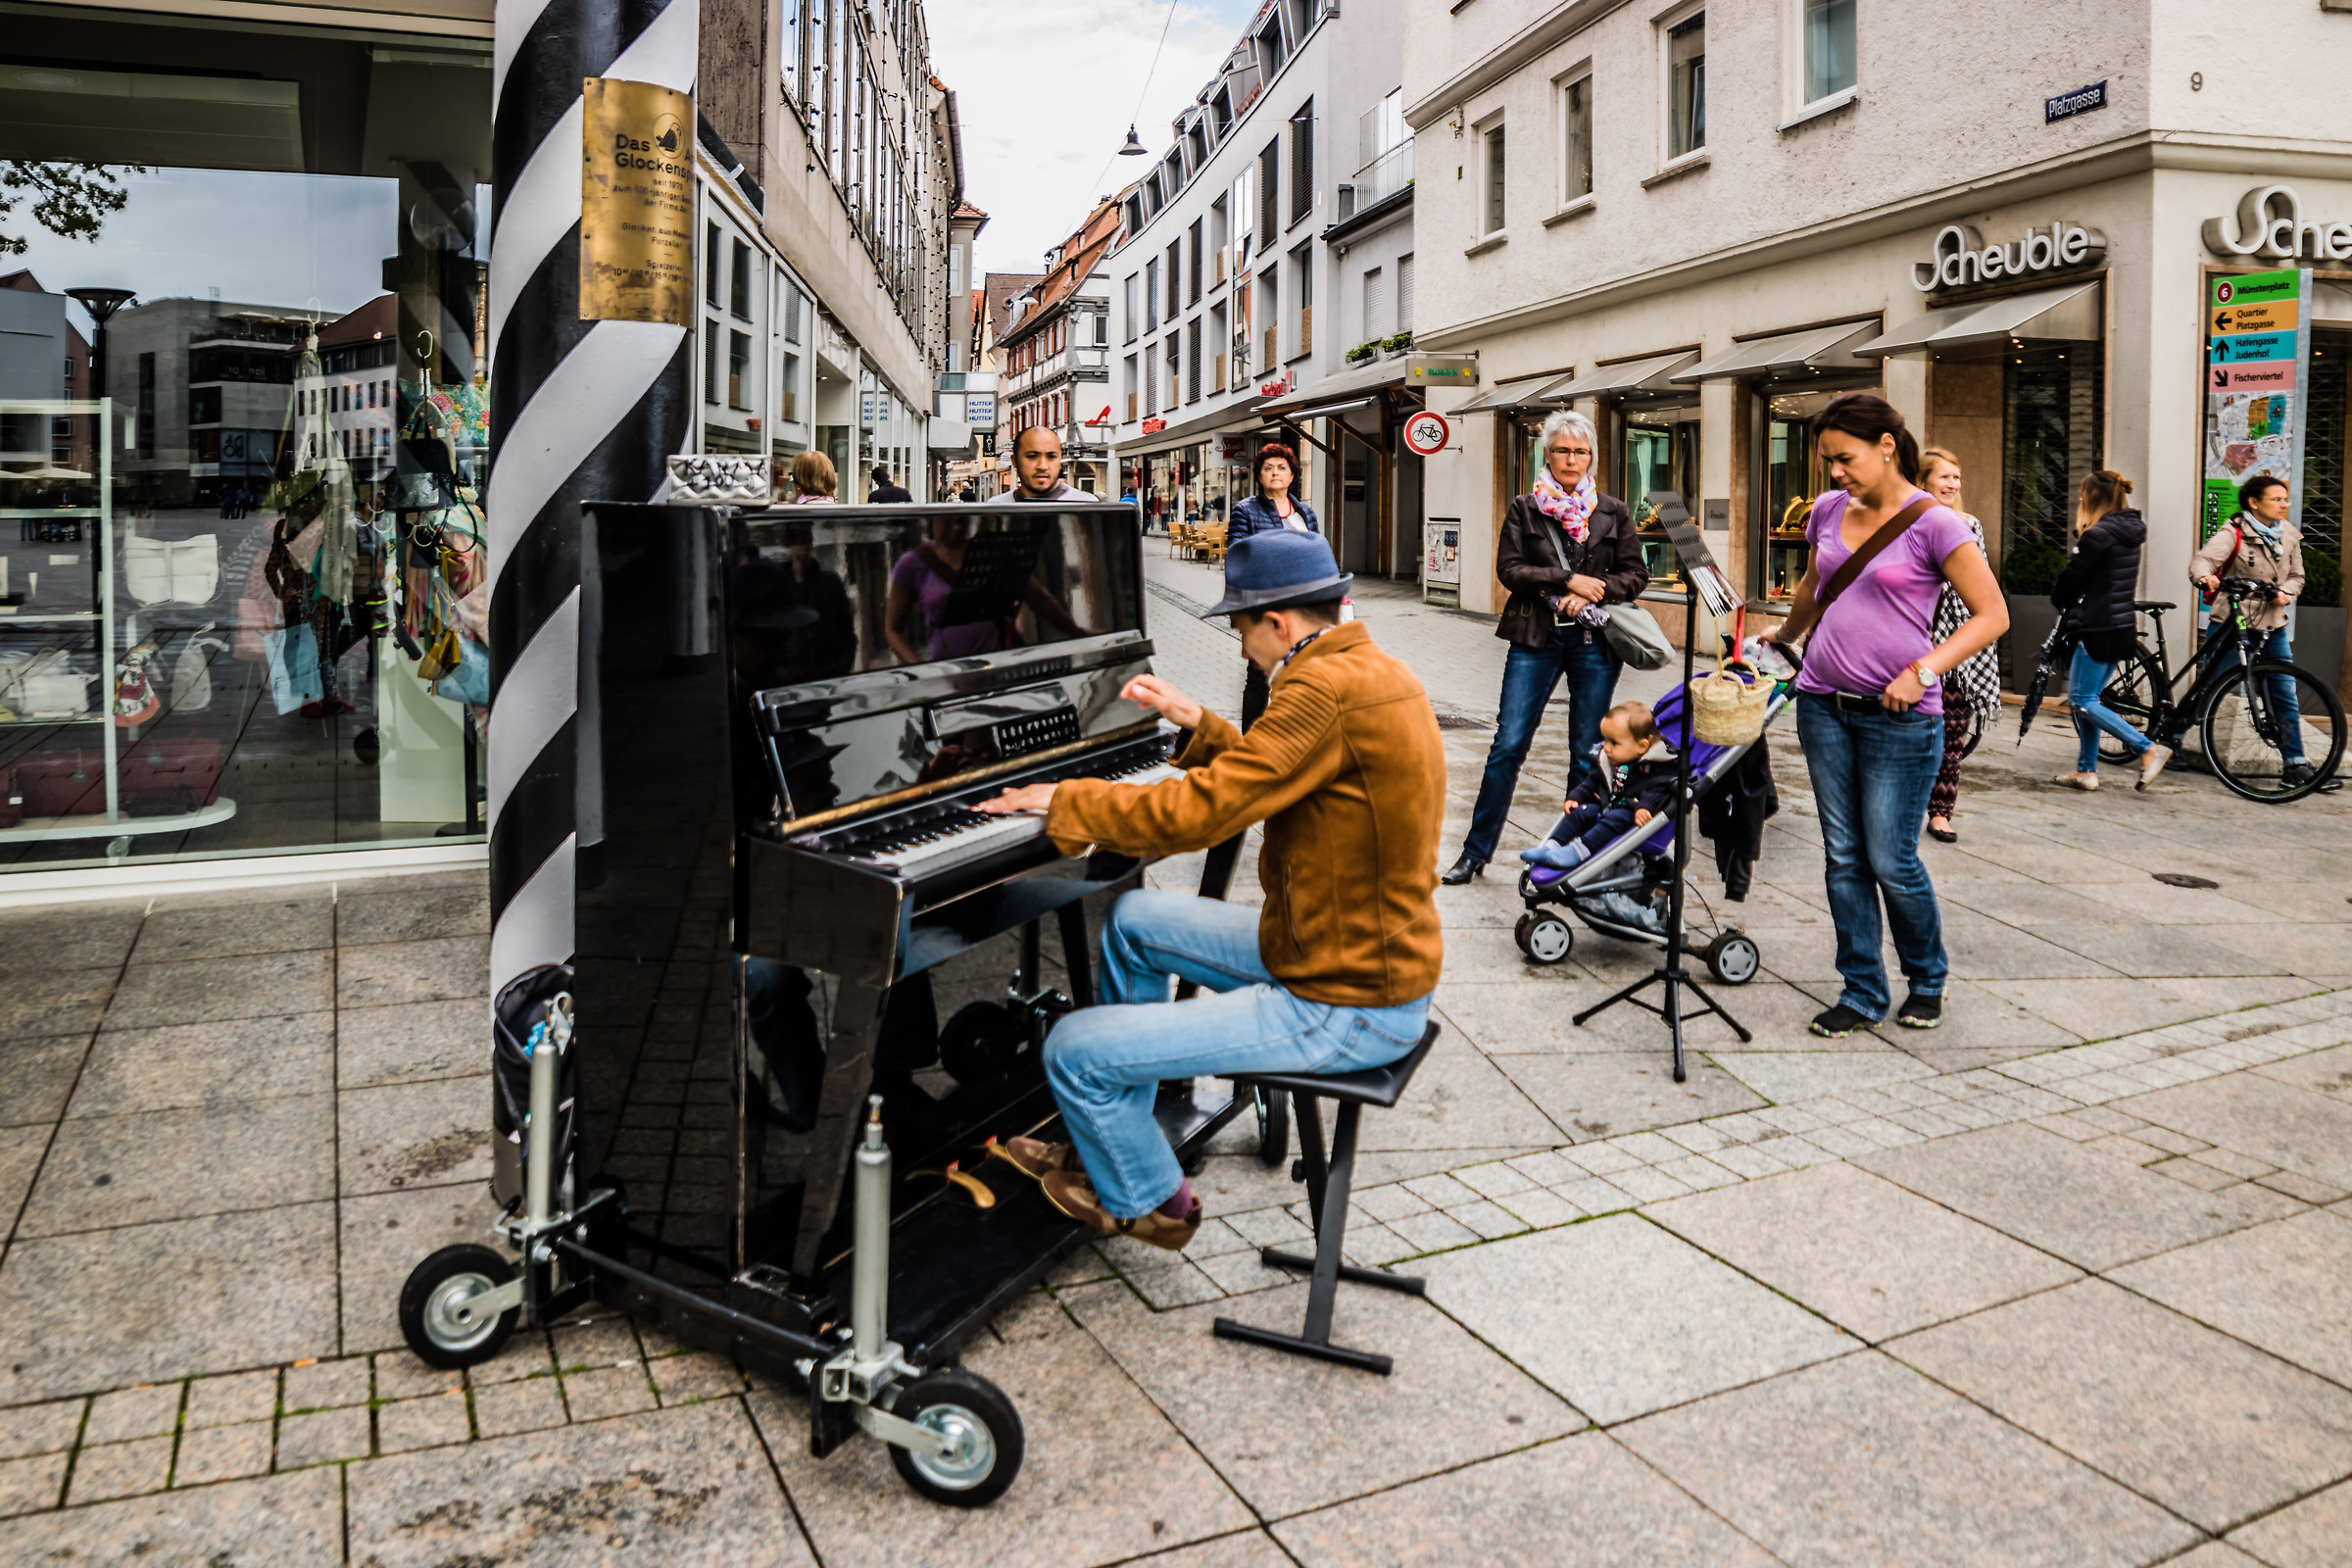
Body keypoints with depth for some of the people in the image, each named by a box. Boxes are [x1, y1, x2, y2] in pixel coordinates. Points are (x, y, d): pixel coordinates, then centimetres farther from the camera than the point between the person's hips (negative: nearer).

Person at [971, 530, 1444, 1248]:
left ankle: (1148, 1200, 22)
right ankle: (1113, 1142, 30)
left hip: (1343, 1008, -10)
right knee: (1134, 918, 20)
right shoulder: (1369, 669, 7)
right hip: (1376, 953, 10)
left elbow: (1196, 811, -26)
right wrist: (1198, 723, 19)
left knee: (1073, 1050, -7)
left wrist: (1062, 800, -13)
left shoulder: (1326, 690, -25)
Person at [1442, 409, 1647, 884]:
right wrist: (1568, 580, -13)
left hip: (1595, 641, 1)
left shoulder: (1613, 513, 9)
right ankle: (1475, 852, 4)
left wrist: (1593, 592, -10)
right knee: (1508, 745, -4)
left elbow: (1636, 574, 8)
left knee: (1586, 751, 6)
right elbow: (1509, 568, -4)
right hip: (1535, 637, -1)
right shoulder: (1524, 508, 6)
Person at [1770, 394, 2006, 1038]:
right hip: (1823, 704, 5)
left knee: (1891, 861, -1)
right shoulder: (1829, 511, 8)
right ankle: (1861, 991, 17)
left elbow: (1992, 615, -9)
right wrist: (1783, 637, 36)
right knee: (1843, 856, 7)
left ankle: (1927, 978, 24)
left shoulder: (1933, 523, -10)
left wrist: (1923, 671, -18)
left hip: (1899, 718, -5)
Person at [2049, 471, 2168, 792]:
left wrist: (2061, 602, 10)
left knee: (2082, 700, -3)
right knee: (2086, 698, 15)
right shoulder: (2130, 532, 11)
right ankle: (2086, 770, 18)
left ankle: (2148, 749, -8)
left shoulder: (2098, 535, -17)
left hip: (2100, 629, -9)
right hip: (2124, 627, 9)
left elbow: (2071, 579, -9)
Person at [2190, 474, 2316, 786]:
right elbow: (2203, 559, -26)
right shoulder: (2233, 533, -11)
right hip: (2230, 625, -5)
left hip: (2273, 628, 5)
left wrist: (2286, 593, -8)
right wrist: (2205, 577, -49)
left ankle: (2295, 763, 9)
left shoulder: (2289, 535, 7)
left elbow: (2296, 576, 15)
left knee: (2286, 698, 3)